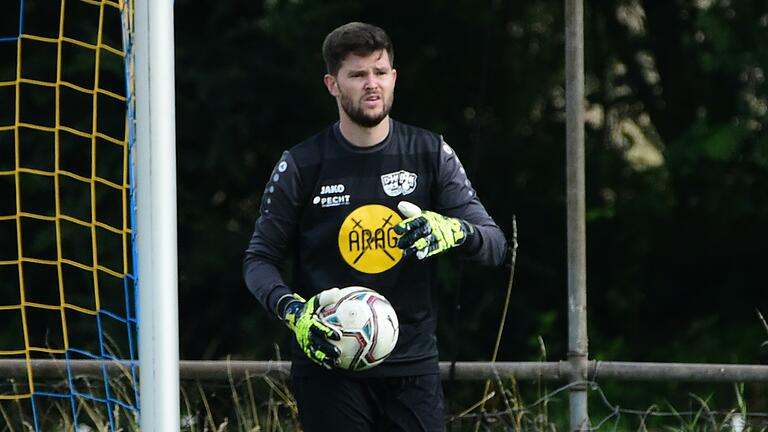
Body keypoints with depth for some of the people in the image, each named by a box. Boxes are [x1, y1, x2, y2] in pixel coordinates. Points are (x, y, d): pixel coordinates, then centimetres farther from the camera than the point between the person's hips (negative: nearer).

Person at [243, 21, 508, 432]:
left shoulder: (431, 154, 4)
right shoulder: (300, 166, 0)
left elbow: (495, 244, 3)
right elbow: (259, 259, 5)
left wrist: (454, 231, -21)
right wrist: (290, 308, -16)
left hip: (412, 363, 1)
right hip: (327, 364, -1)